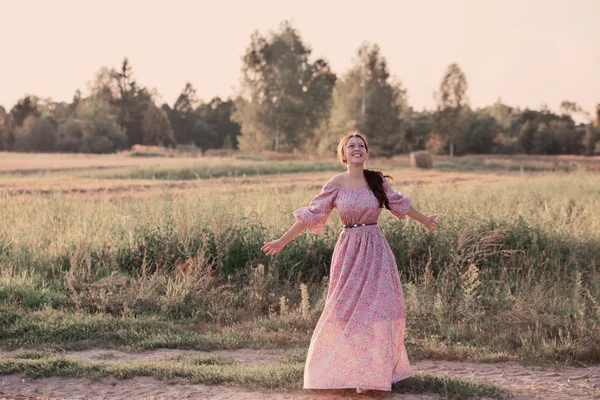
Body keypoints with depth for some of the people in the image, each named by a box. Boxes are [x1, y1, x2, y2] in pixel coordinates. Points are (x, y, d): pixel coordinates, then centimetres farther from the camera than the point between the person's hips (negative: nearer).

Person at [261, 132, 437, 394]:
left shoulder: (378, 181, 2)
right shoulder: (336, 184, -3)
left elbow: (398, 203, 19)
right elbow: (312, 215, -1)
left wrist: (424, 220, 32)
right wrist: (282, 241, -3)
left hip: (376, 252, 1)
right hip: (349, 252, -1)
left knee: (377, 308, 2)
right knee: (347, 309, 1)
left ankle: (375, 371, 14)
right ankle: (352, 370, 16)